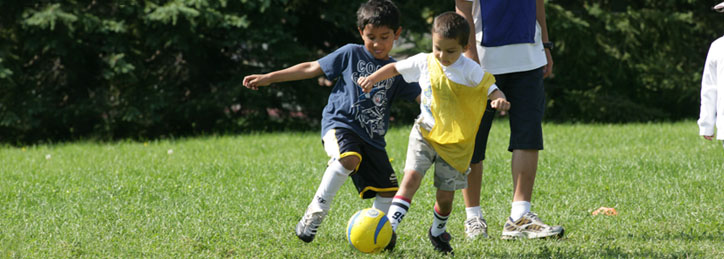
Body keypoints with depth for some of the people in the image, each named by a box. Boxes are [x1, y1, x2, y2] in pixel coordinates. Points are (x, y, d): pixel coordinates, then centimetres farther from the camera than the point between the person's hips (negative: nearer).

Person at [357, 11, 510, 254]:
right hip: (425, 134, 1)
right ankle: (389, 226, -23)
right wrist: (373, 78, -2)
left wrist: (499, 99, -38)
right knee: (411, 177, -20)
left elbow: (492, 89, -15)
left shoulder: (470, 71, -12)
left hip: (455, 143, -1)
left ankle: (437, 232, 34)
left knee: (445, 195, 5)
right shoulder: (424, 62, -4)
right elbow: (395, 68, 11)